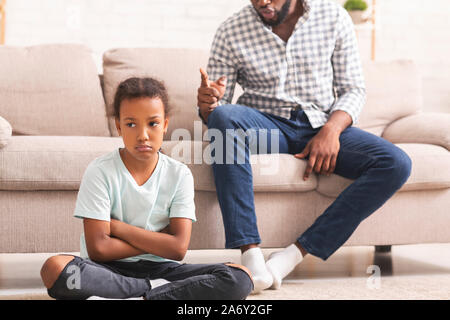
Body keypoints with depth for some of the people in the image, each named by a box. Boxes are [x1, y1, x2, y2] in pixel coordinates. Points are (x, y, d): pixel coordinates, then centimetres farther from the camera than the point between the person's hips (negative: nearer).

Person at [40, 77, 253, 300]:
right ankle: (155, 290, -21)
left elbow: (178, 248, -8)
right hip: (111, 270, -2)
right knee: (54, 269, -35)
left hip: (158, 268, 2)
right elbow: (98, 248, -13)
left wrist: (118, 227, -10)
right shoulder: (100, 172, -5)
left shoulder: (179, 175, 1)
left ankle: (139, 299, -25)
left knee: (239, 279, -21)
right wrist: (158, 240, -7)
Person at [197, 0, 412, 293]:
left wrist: (331, 130, -15)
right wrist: (207, 103, -25)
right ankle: (250, 253, -38)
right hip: (265, 125, -1)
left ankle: (295, 254, -28)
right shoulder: (232, 32, -1)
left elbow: (353, 89, 4)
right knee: (223, 116, -36)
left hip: (323, 126, 2)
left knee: (396, 164, -24)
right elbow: (216, 111, 0)